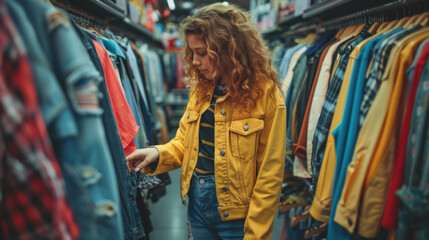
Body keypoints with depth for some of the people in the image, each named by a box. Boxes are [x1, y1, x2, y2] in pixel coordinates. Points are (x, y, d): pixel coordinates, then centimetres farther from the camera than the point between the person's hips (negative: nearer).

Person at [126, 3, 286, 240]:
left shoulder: (266, 96, -16)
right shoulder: (200, 90, 2)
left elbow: (269, 176, -14)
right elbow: (184, 143, 9)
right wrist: (157, 154, -11)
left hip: (235, 213, -5)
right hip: (197, 204, 6)